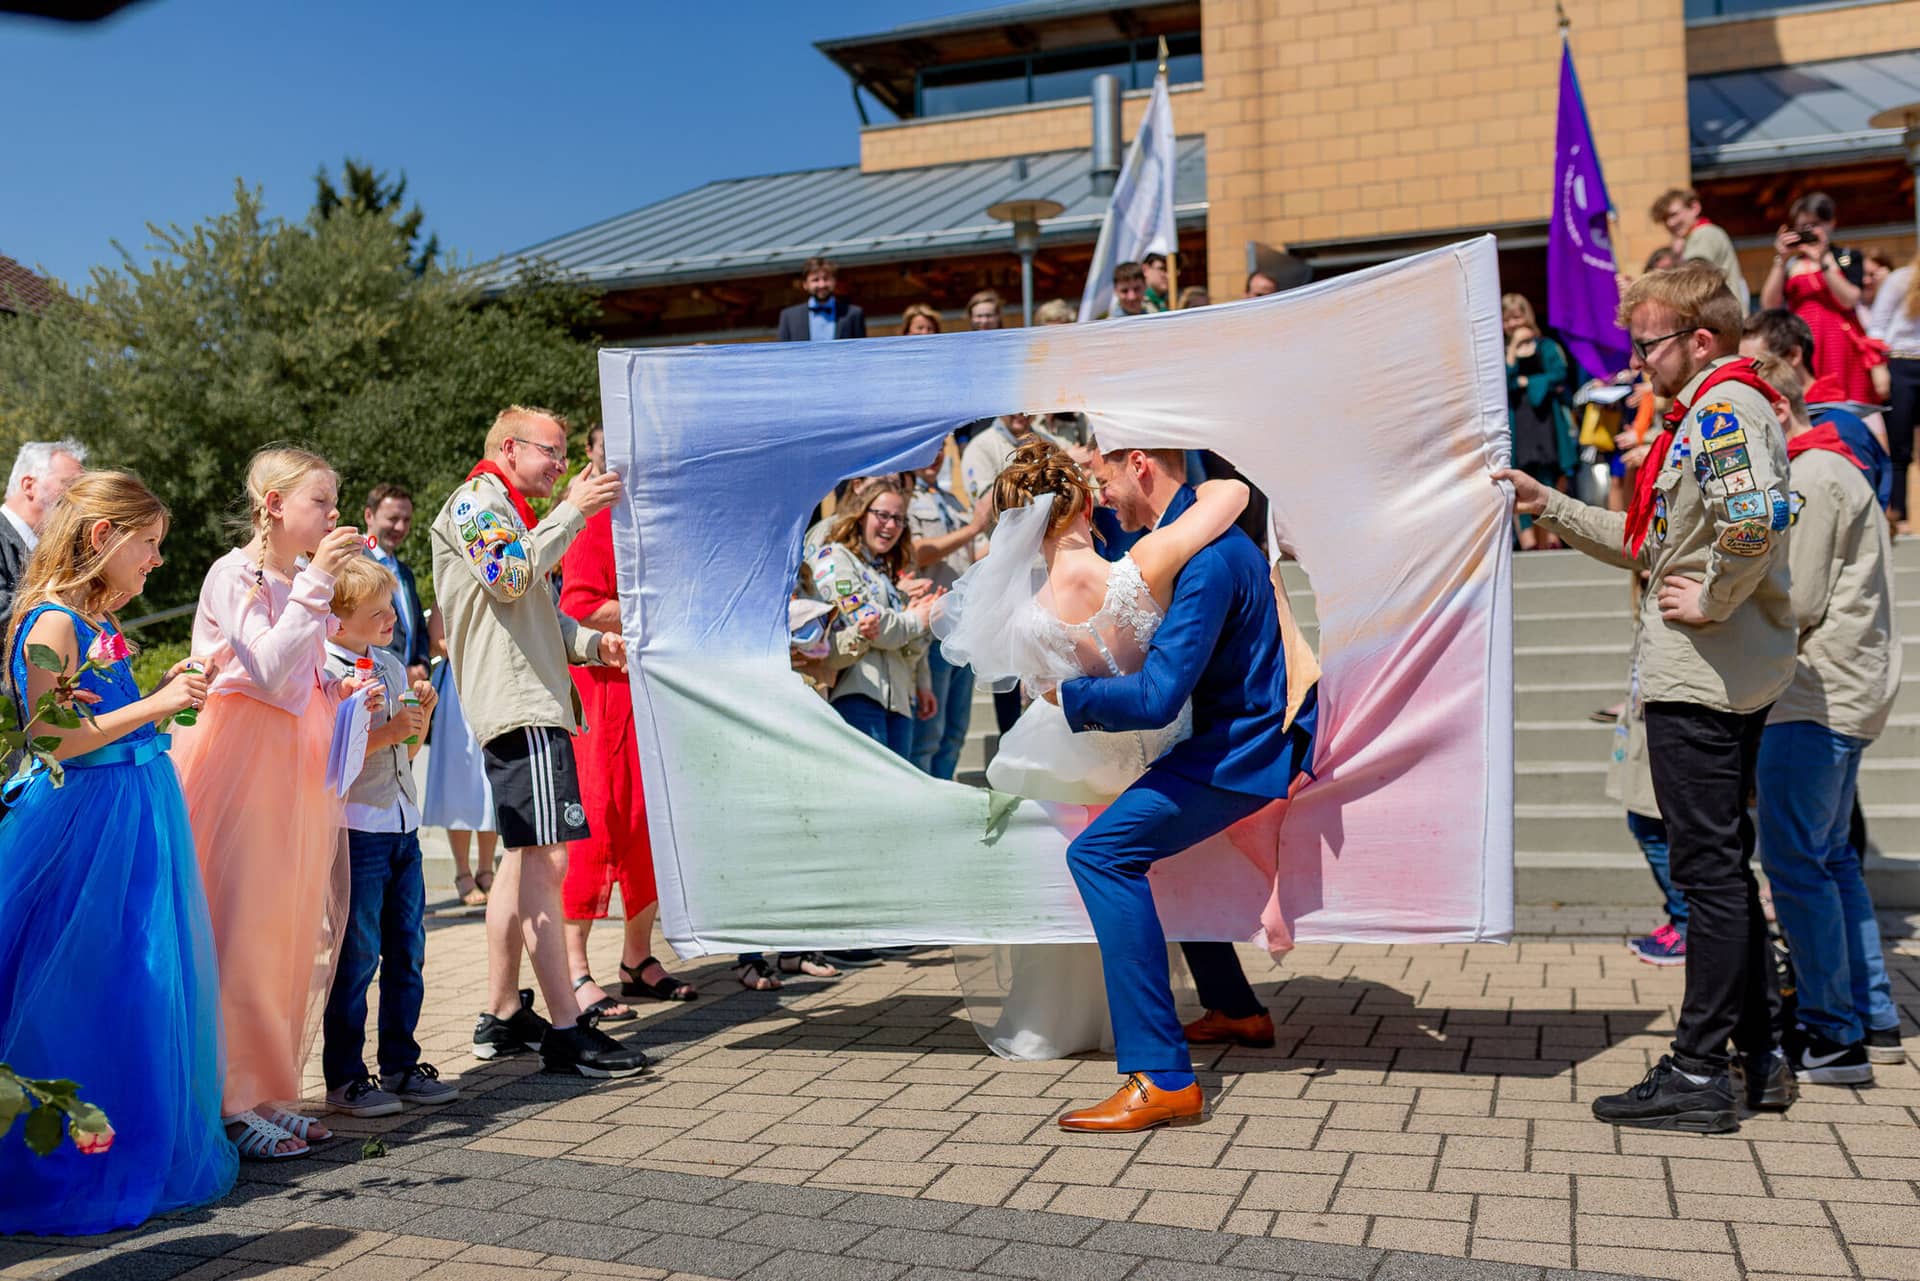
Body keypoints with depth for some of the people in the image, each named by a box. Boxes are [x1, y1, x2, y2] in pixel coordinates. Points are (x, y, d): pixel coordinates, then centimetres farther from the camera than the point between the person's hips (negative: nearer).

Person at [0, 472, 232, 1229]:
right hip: (83, 823, -9)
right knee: (83, 990, -3)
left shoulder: (99, 624, 15)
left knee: (141, 984, 12)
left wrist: (169, 693, 13)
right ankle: (68, 1163, 9)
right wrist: (152, 705, -20)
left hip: (133, 817, 9)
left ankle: (141, 1151, 22)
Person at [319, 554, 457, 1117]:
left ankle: (401, 1065, 22)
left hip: (403, 825, 7)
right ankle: (344, 1077, 11)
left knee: (407, 950, 11)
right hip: (355, 828, -7)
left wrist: (421, 717, 1)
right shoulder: (322, 671, -11)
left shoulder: (391, 664, 13)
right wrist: (389, 730, -20)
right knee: (356, 955, 0)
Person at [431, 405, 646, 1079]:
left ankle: (503, 1016, 20)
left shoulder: (510, 511, 28)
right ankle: (566, 1030, -17)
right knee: (543, 859, -16)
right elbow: (511, 576, -21)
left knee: (523, 859, 13)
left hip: (533, 699, 11)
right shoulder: (476, 501, -3)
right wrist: (572, 510, -16)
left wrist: (590, 641, 11)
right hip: (517, 704, -11)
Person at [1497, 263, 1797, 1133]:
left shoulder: (1724, 409, -13)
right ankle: (1761, 1057, 24)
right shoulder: (1709, 413, 19)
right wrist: (1551, 507, 20)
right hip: (1731, 678, 11)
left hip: (1701, 680, -11)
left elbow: (1754, 518, -33)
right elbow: (1652, 545, 24)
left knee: (1708, 871, -5)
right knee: (1724, 868, 15)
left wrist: (1712, 604, -21)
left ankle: (1697, 1075, 4)